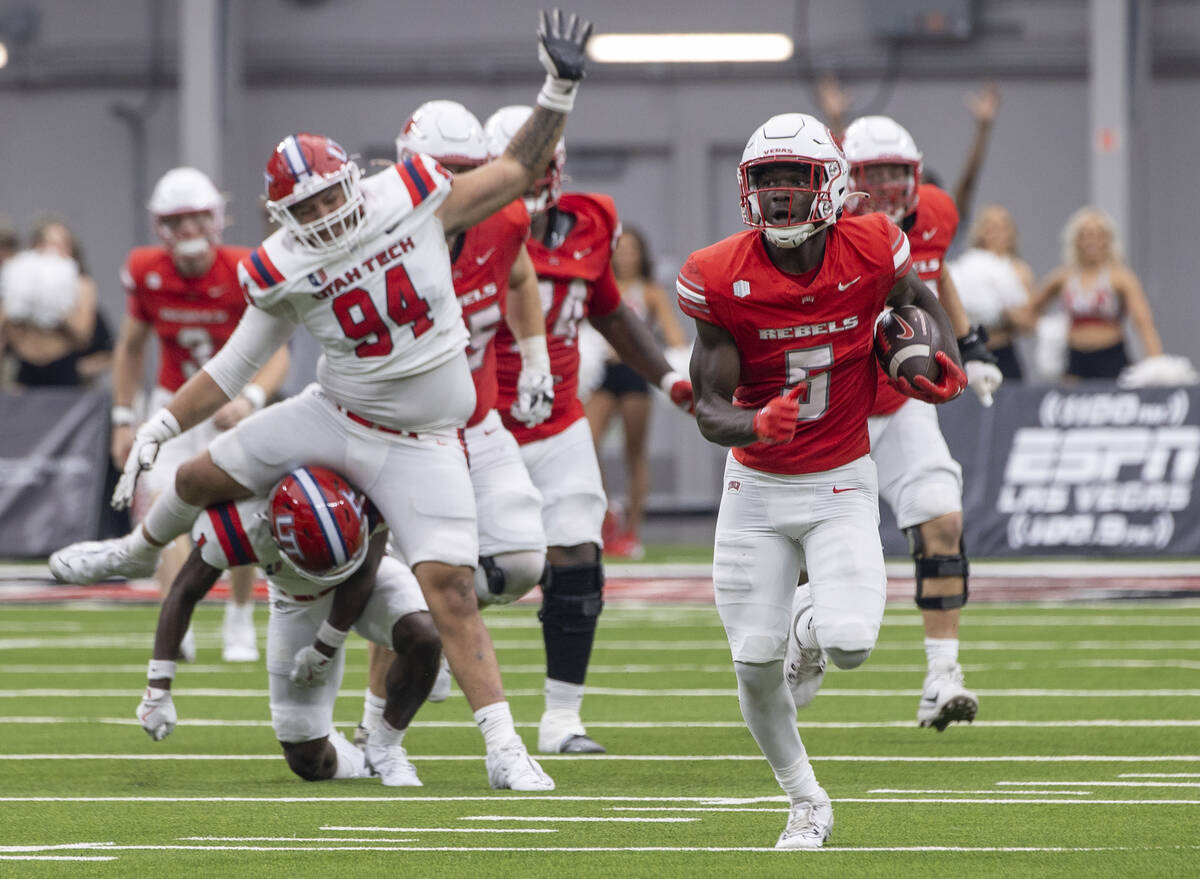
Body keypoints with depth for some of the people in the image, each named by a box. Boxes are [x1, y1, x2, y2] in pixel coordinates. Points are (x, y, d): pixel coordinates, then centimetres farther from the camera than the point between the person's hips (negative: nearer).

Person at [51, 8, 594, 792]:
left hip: (421, 445, -3)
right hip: (335, 416, 3)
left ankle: (505, 750, -11)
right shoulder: (284, 273, -11)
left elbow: (518, 171, -6)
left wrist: (560, 92, -16)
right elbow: (236, 363, 2)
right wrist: (163, 424, -1)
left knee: (450, 588, -13)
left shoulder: (413, 200, -15)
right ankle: (141, 550, 52)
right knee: (202, 477, 15)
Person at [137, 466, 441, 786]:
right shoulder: (242, 525, -38)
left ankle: (385, 749, -9)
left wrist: (325, 648, -16)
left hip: (367, 579, 0)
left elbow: (361, 574, -22)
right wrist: (158, 688, -24)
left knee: (423, 637, -33)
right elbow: (183, 594, -24)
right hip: (299, 602, 0)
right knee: (306, 763, -5)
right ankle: (341, 758, 32)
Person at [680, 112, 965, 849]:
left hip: (841, 484, 0)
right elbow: (709, 406, -13)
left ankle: (813, 636, 21)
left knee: (851, 646, -19)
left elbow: (918, 299, 12)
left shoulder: (871, 251, -13)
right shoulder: (722, 279, -15)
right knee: (755, 666, -2)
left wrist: (945, 360, -8)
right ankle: (808, 804, 21)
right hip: (757, 487, 0)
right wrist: (752, 425, -35)